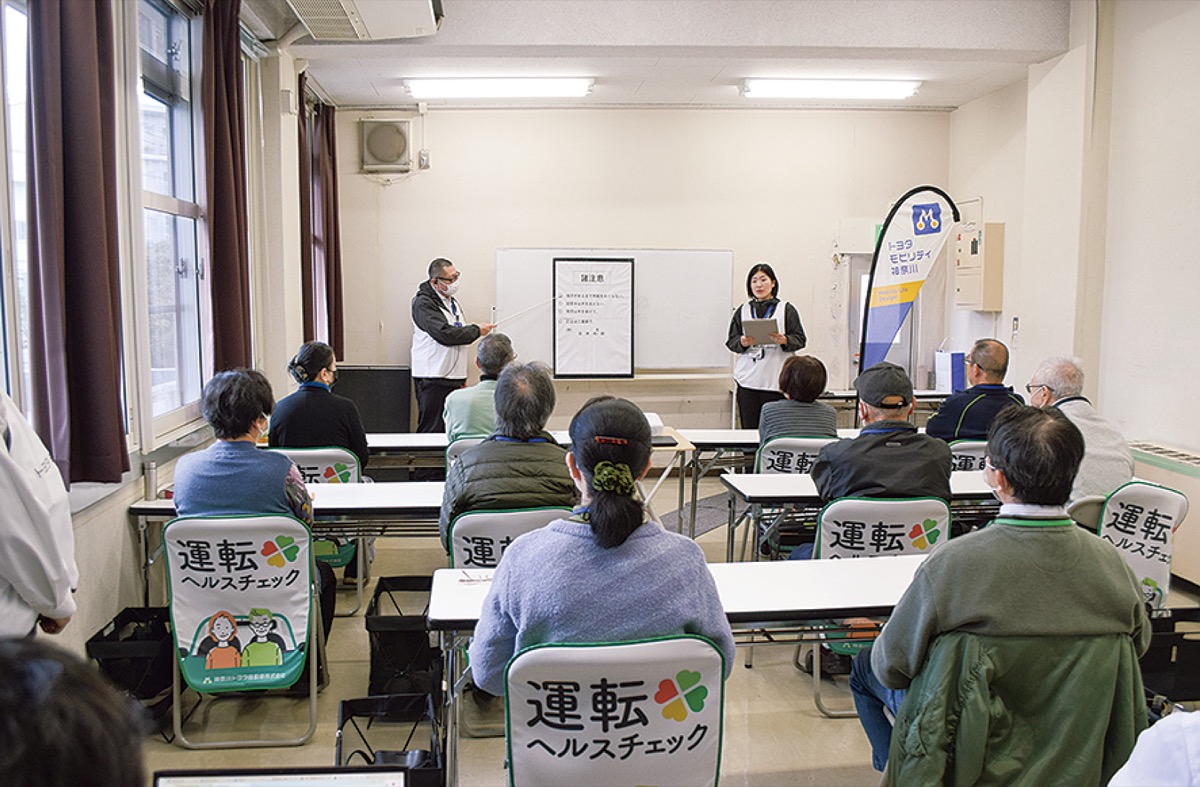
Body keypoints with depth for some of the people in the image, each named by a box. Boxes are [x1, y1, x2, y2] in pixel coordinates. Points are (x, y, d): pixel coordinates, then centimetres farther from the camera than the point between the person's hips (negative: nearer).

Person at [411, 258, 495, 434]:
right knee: (431, 431, -9)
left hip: (452, 379, 8)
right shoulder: (423, 303, -10)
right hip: (433, 380, -8)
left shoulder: (452, 302, 19)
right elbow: (444, 334, -22)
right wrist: (477, 330, -9)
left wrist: (462, 376, 24)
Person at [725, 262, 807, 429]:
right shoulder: (742, 310, 14)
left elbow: (800, 340, 4)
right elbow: (731, 341, 12)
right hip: (748, 380, 2)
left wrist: (784, 340, -16)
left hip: (775, 380, -2)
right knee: (749, 428, 1)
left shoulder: (786, 309, 7)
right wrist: (742, 342, -9)